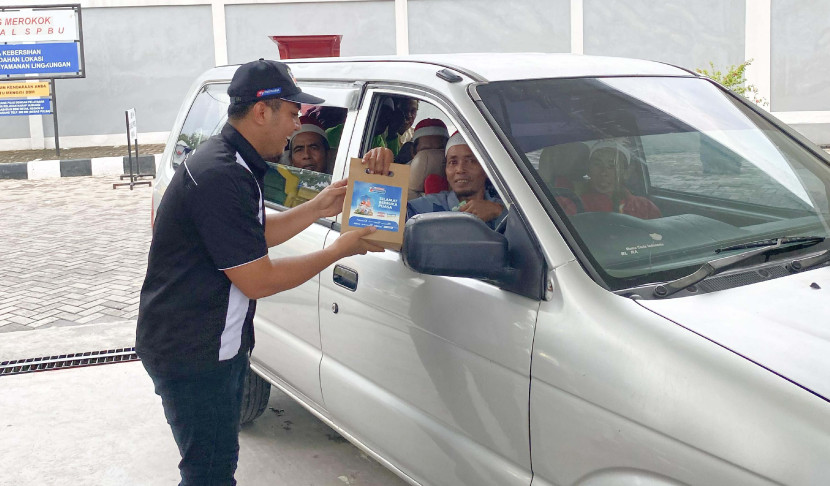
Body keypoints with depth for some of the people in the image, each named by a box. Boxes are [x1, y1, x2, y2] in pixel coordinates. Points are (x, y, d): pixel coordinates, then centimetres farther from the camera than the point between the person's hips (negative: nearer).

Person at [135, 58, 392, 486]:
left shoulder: (228, 160, 8)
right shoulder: (221, 177, -26)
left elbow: (257, 234, 18)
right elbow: (258, 281, -24)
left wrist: (318, 209, 9)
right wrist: (339, 250, -14)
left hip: (213, 346, 11)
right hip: (191, 354, -11)